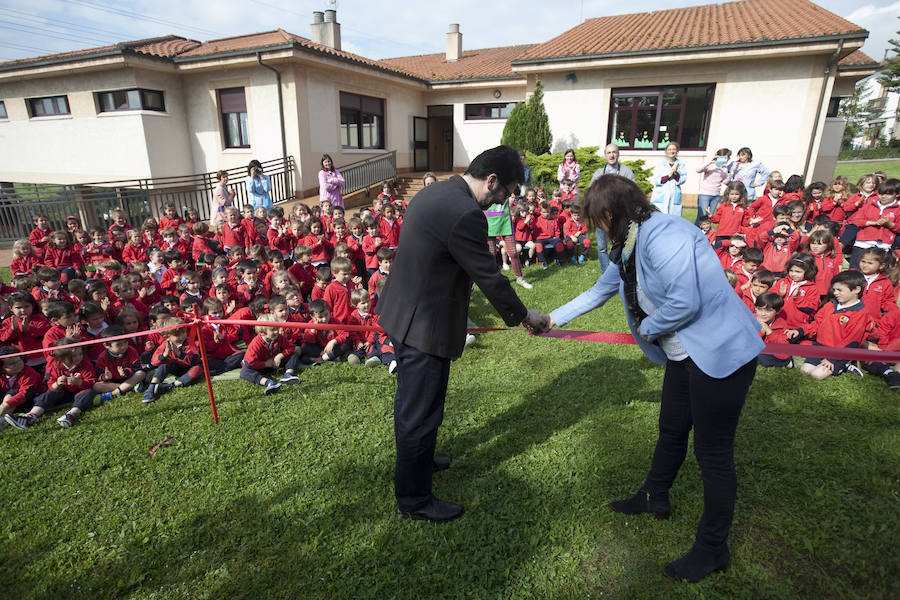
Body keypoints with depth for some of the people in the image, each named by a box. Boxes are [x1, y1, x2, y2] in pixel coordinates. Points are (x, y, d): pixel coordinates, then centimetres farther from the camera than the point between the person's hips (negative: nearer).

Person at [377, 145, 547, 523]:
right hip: (424, 326, -11)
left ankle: (415, 459, 50)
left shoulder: (435, 193, 7)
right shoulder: (465, 214, -25)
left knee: (411, 400, 27)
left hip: (401, 314, 11)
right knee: (421, 412, 6)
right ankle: (414, 500, 26)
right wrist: (523, 315, -1)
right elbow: (490, 278, -18)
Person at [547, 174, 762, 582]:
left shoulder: (662, 236, -23)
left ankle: (713, 548, 22)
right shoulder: (627, 246, 8)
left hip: (721, 353, -9)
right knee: (671, 431, 23)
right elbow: (600, 290, 20)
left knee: (713, 450, 3)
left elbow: (685, 304, -28)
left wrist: (647, 328, -9)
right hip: (684, 353, 10)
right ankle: (654, 497, 46)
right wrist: (555, 318, 25)